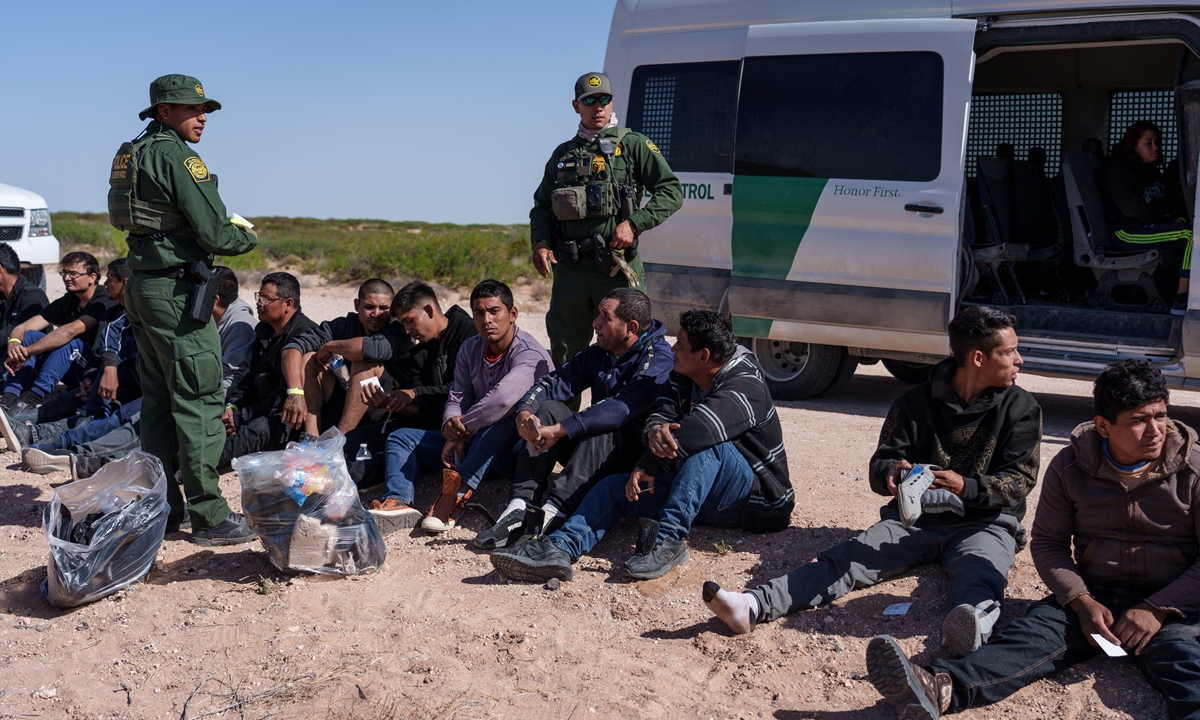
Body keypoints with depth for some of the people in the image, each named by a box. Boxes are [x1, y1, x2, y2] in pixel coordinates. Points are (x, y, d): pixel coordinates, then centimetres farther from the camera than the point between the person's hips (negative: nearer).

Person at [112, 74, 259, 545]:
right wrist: (249, 239, 4)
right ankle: (209, 515, -3)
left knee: (159, 399, 14)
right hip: (176, 289, -10)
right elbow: (215, 234, -17)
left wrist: (227, 227, 12)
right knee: (200, 400, -6)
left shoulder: (130, 153, 15)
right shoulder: (175, 156, -13)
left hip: (142, 284, 10)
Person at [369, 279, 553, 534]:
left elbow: (503, 398, -36)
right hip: (473, 446, 7)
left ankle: (458, 492, -42)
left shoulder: (530, 354, -19)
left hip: (519, 450, -7)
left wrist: (460, 429, -26)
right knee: (400, 437, 0)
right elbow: (457, 398, 1)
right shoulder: (470, 349, 6)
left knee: (504, 413, -38)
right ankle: (398, 502, -29)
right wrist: (450, 426, -23)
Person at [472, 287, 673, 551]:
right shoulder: (598, 353, 9)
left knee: (603, 427, -35)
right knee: (547, 408, -15)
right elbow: (554, 382, 1)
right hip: (590, 447, 7)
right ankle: (520, 507, -30)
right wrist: (524, 412, -21)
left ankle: (553, 512, -46)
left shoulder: (658, 359, -16)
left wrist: (559, 430, -35)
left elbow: (622, 408, -31)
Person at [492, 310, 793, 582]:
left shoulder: (745, 387, -20)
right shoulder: (683, 379, 7)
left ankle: (670, 538, -39)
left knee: (707, 443, -36)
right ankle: (558, 548, -29)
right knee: (616, 487, -7)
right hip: (700, 495, 8)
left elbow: (694, 430, -34)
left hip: (751, 496, -7)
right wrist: (655, 429, -30)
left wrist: (646, 467, -25)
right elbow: (663, 411, -5)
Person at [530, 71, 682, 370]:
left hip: (616, 269, -4)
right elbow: (541, 205, 22)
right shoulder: (563, 154, 18)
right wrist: (540, 242, 3)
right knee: (564, 353, 10)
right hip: (569, 270, 4)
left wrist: (634, 223, -14)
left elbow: (672, 191, -2)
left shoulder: (632, 145, 4)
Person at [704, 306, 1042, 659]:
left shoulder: (1021, 408, 5)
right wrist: (891, 473, -21)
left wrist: (966, 487, -23)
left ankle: (971, 625, -70)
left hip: (984, 523, -1)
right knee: (848, 558, -22)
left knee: (980, 573, -36)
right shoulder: (915, 402, 8)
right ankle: (754, 606, -43)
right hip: (914, 517, 2)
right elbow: (879, 465, 5)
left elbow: (1020, 479, -3)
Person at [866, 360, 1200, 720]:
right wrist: (1082, 602, -10)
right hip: (1094, 596, 1)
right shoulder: (1069, 467, 2)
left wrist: (1158, 609, -15)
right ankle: (939, 687, -55)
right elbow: (1048, 543, 7)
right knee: (1034, 631, -27)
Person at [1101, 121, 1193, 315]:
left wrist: (1179, 216, -1)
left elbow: (1169, 200, 21)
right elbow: (1135, 210, -17)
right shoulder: (1119, 171, -10)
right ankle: (1181, 302, -27)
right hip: (1128, 233, -9)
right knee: (1190, 234, -25)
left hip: (1151, 225, 9)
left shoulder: (1151, 171, 19)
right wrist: (1171, 218, -10)